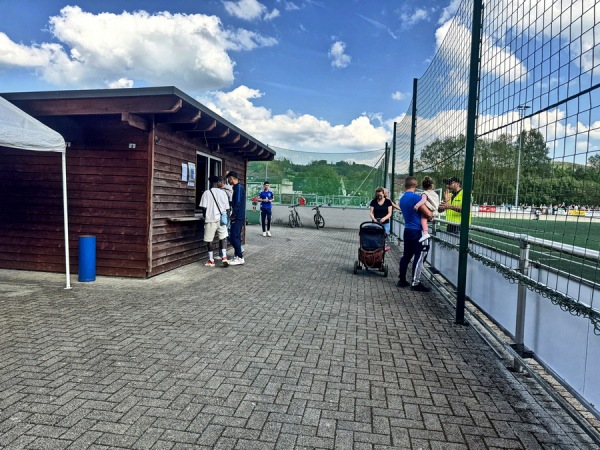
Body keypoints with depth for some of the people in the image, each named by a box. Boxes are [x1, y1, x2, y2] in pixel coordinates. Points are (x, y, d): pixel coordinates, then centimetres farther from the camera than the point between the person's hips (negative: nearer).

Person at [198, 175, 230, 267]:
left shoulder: (206, 193, -6)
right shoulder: (223, 192, 1)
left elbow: (203, 207, -9)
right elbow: (226, 207, 2)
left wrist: (205, 216, 10)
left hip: (210, 219, -2)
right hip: (221, 219, 3)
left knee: (209, 240, 7)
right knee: (223, 238, 12)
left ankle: (211, 261, 11)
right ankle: (224, 257, -2)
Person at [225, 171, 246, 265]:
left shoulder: (239, 187, -13)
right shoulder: (237, 187, 17)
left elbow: (238, 203, -19)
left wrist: (233, 215, -17)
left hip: (238, 217, -10)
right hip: (238, 217, 10)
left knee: (234, 237, -8)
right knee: (235, 236, 12)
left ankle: (240, 257, -4)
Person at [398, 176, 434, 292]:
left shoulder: (402, 199, 12)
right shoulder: (416, 197, -15)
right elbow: (429, 214, -15)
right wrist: (431, 216, 8)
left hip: (407, 230, 8)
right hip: (417, 231, -8)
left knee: (406, 255, 13)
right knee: (420, 256, -4)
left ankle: (402, 280, 18)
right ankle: (415, 283, -3)